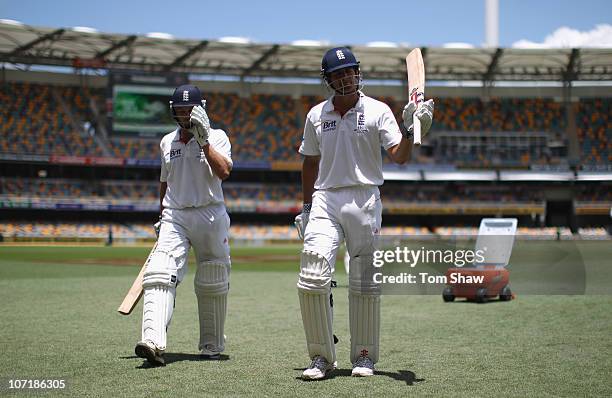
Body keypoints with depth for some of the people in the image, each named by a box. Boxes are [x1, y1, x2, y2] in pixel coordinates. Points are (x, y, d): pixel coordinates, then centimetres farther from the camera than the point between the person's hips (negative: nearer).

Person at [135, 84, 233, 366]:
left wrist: (203, 141, -21)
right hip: (174, 218, 3)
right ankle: (153, 343, -29)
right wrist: (161, 216, 22)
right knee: (160, 276, -18)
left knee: (212, 285, 5)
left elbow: (224, 172, -18)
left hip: (210, 216, -2)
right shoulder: (167, 142, 13)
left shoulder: (216, 137, 0)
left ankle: (212, 345, 22)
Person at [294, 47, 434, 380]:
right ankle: (321, 357, -1)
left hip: (364, 200, -2)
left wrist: (409, 129, -26)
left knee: (364, 282, 3)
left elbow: (400, 156, -8)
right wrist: (306, 207, 16)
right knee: (312, 276, -12)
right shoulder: (316, 115, 10)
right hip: (325, 199, 2)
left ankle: (364, 356, 16)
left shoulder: (378, 111, 1)